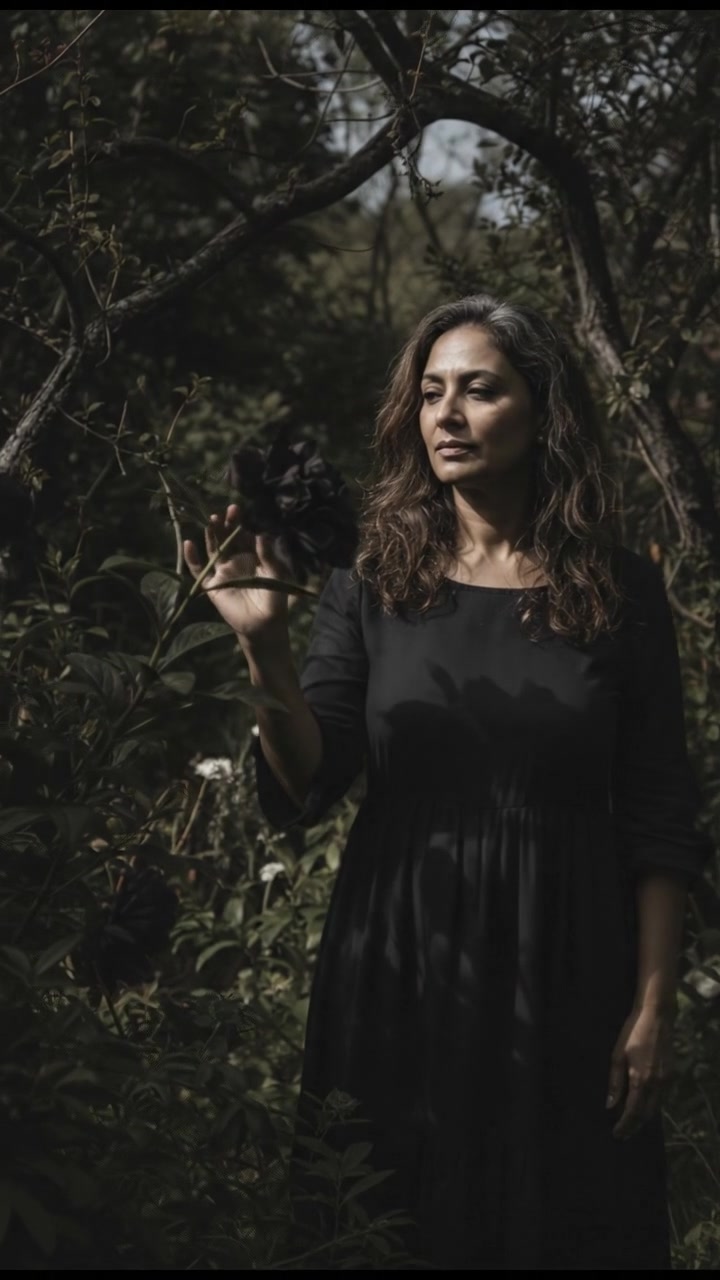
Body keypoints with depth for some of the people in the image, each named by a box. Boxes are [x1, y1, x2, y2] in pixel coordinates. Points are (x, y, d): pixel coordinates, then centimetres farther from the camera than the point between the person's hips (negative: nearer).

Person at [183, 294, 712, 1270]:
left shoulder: (620, 593, 0)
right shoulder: (373, 588, 2)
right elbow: (307, 790, -8)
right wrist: (264, 649, -23)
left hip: (565, 977, -1)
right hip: (404, 971, 1)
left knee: (573, 1229, 7)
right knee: (402, 1232, 10)